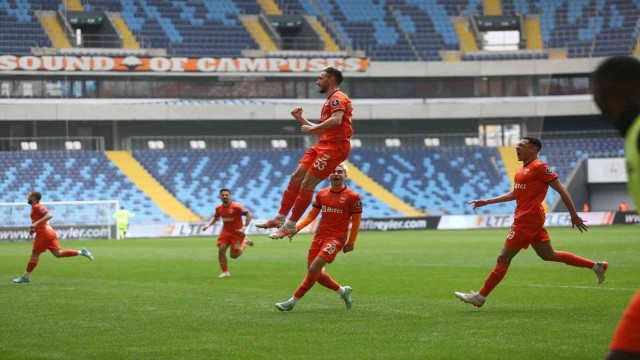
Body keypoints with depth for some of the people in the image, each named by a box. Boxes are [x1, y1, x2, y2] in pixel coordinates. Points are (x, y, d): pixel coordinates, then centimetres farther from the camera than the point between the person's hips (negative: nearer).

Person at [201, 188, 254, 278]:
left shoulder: (236, 207, -19)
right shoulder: (219, 208, 0)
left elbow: (249, 215, -14)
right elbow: (215, 217, 19)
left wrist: (244, 227, -22)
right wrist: (208, 225, 1)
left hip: (237, 233, -5)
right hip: (225, 233, 5)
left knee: (234, 255, -2)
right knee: (221, 250, -11)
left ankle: (245, 242, 27)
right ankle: (225, 272, 4)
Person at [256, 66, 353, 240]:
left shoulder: (337, 98, -7)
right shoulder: (330, 101, 25)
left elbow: (337, 120, -27)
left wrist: (312, 128, -20)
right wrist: (301, 119, 21)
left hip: (335, 146, -10)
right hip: (323, 145, 10)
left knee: (307, 184, -11)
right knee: (296, 177, 8)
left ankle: (291, 225, -7)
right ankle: (280, 219, 12)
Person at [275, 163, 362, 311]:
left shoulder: (352, 196, -6)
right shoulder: (321, 194, 8)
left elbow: (356, 221, -2)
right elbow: (312, 215, 13)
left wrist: (351, 243, -3)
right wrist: (296, 228, 1)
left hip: (336, 239, -7)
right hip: (319, 237, 7)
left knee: (314, 269, -16)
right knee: (315, 273, 7)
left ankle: (292, 302, -10)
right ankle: (343, 291, 30)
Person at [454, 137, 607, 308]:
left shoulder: (539, 167, -11)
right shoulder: (522, 170, 17)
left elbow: (561, 190, -12)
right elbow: (514, 194, 27)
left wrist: (574, 215, -12)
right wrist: (487, 202, 24)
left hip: (527, 218, -10)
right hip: (529, 219, 10)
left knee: (504, 258, -6)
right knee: (549, 255, 15)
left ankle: (480, 296, -1)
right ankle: (596, 266, 19)